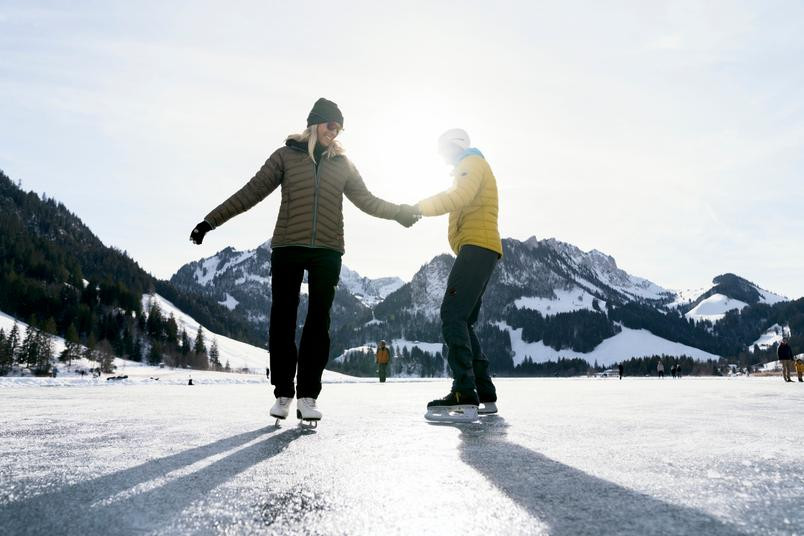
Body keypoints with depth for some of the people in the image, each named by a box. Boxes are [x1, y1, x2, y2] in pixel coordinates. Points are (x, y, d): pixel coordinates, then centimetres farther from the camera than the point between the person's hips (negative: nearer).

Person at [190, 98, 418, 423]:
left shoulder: (342, 164, 15)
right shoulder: (286, 155, 8)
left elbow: (367, 200, 17)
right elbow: (252, 192, 4)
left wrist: (402, 212, 8)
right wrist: (211, 221, 0)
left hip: (328, 251, 2)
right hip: (288, 248, -1)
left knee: (318, 322, -1)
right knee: (282, 320, 0)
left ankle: (307, 395, 4)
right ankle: (283, 393, 12)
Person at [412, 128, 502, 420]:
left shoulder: (472, 163, 3)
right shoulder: (473, 167, 35)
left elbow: (459, 197, -17)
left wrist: (421, 207, -12)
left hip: (477, 246, -11)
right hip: (481, 250, 11)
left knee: (453, 316, -19)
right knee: (463, 322, 8)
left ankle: (464, 396, -26)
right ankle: (485, 396, 8)